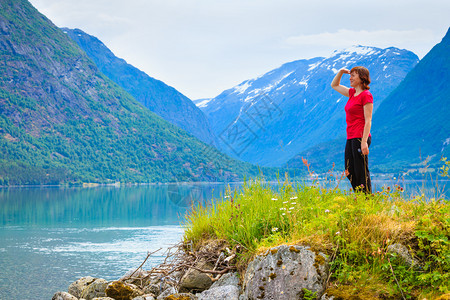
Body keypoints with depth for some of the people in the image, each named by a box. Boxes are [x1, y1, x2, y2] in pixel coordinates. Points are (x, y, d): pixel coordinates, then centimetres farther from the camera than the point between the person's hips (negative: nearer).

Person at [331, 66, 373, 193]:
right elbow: (334, 85, 30)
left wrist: (364, 142, -21)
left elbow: (368, 120, -15)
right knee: (350, 172, 11)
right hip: (351, 138, 9)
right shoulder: (352, 93, 15)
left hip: (360, 137, -9)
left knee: (361, 172, -6)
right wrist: (340, 72, 13)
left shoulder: (366, 95, -9)